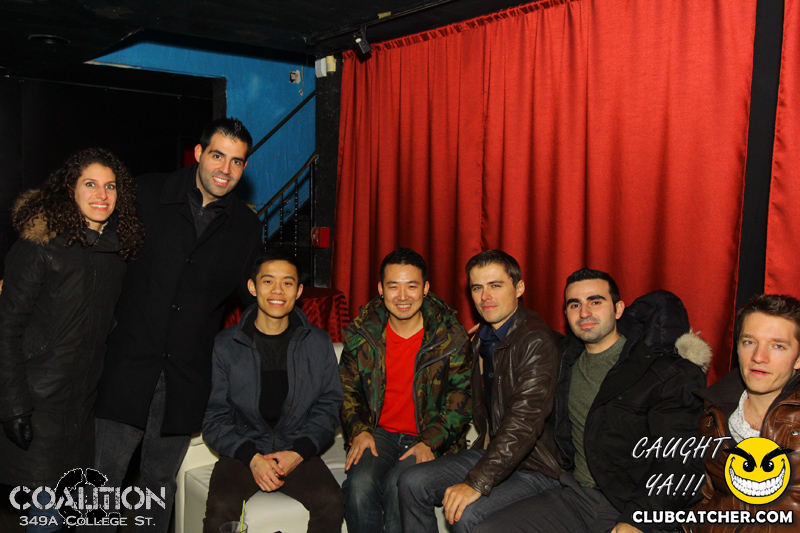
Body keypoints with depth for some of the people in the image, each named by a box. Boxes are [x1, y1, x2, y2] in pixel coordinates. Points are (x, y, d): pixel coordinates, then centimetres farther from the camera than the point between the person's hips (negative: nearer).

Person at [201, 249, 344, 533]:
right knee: (220, 508, -29)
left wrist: (299, 452, -8)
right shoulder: (226, 345, 1)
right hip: (241, 452, -1)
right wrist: (252, 457, -13)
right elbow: (215, 418, 1)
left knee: (332, 502, -24)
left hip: (298, 451, 1)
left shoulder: (318, 343, 6)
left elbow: (329, 406, 7)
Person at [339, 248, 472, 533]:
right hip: (379, 433, 2)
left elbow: (461, 397, -3)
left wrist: (430, 442, -14)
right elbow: (347, 389, 11)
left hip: (431, 439, -2)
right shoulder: (361, 333, 2)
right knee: (360, 483, -27)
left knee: (399, 485, -29)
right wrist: (359, 431, -5)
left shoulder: (450, 337, -5)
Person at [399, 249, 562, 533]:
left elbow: (525, 421, -28)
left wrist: (478, 482, -30)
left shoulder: (535, 340, -19)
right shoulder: (484, 337, 11)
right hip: (491, 451, 8)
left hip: (535, 467, -8)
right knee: (413, 482, -8)